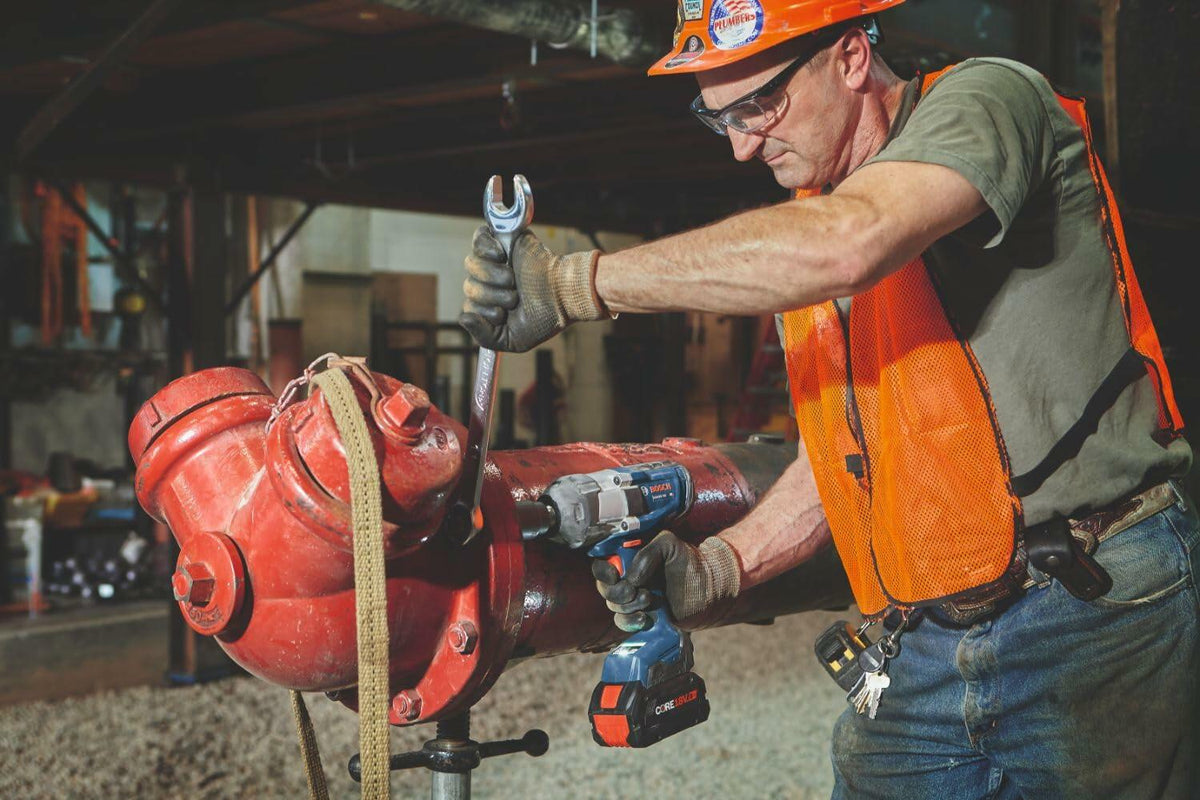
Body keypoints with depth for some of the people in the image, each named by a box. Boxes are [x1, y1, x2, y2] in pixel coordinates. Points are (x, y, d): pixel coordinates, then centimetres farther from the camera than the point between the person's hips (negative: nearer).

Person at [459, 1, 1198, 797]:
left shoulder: (987, 99, -9)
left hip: (1095, 617, -6)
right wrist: (717, 567, 1)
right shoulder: (802, 225, 13)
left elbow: (846, 244, -30)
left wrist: (577, 280, -25)